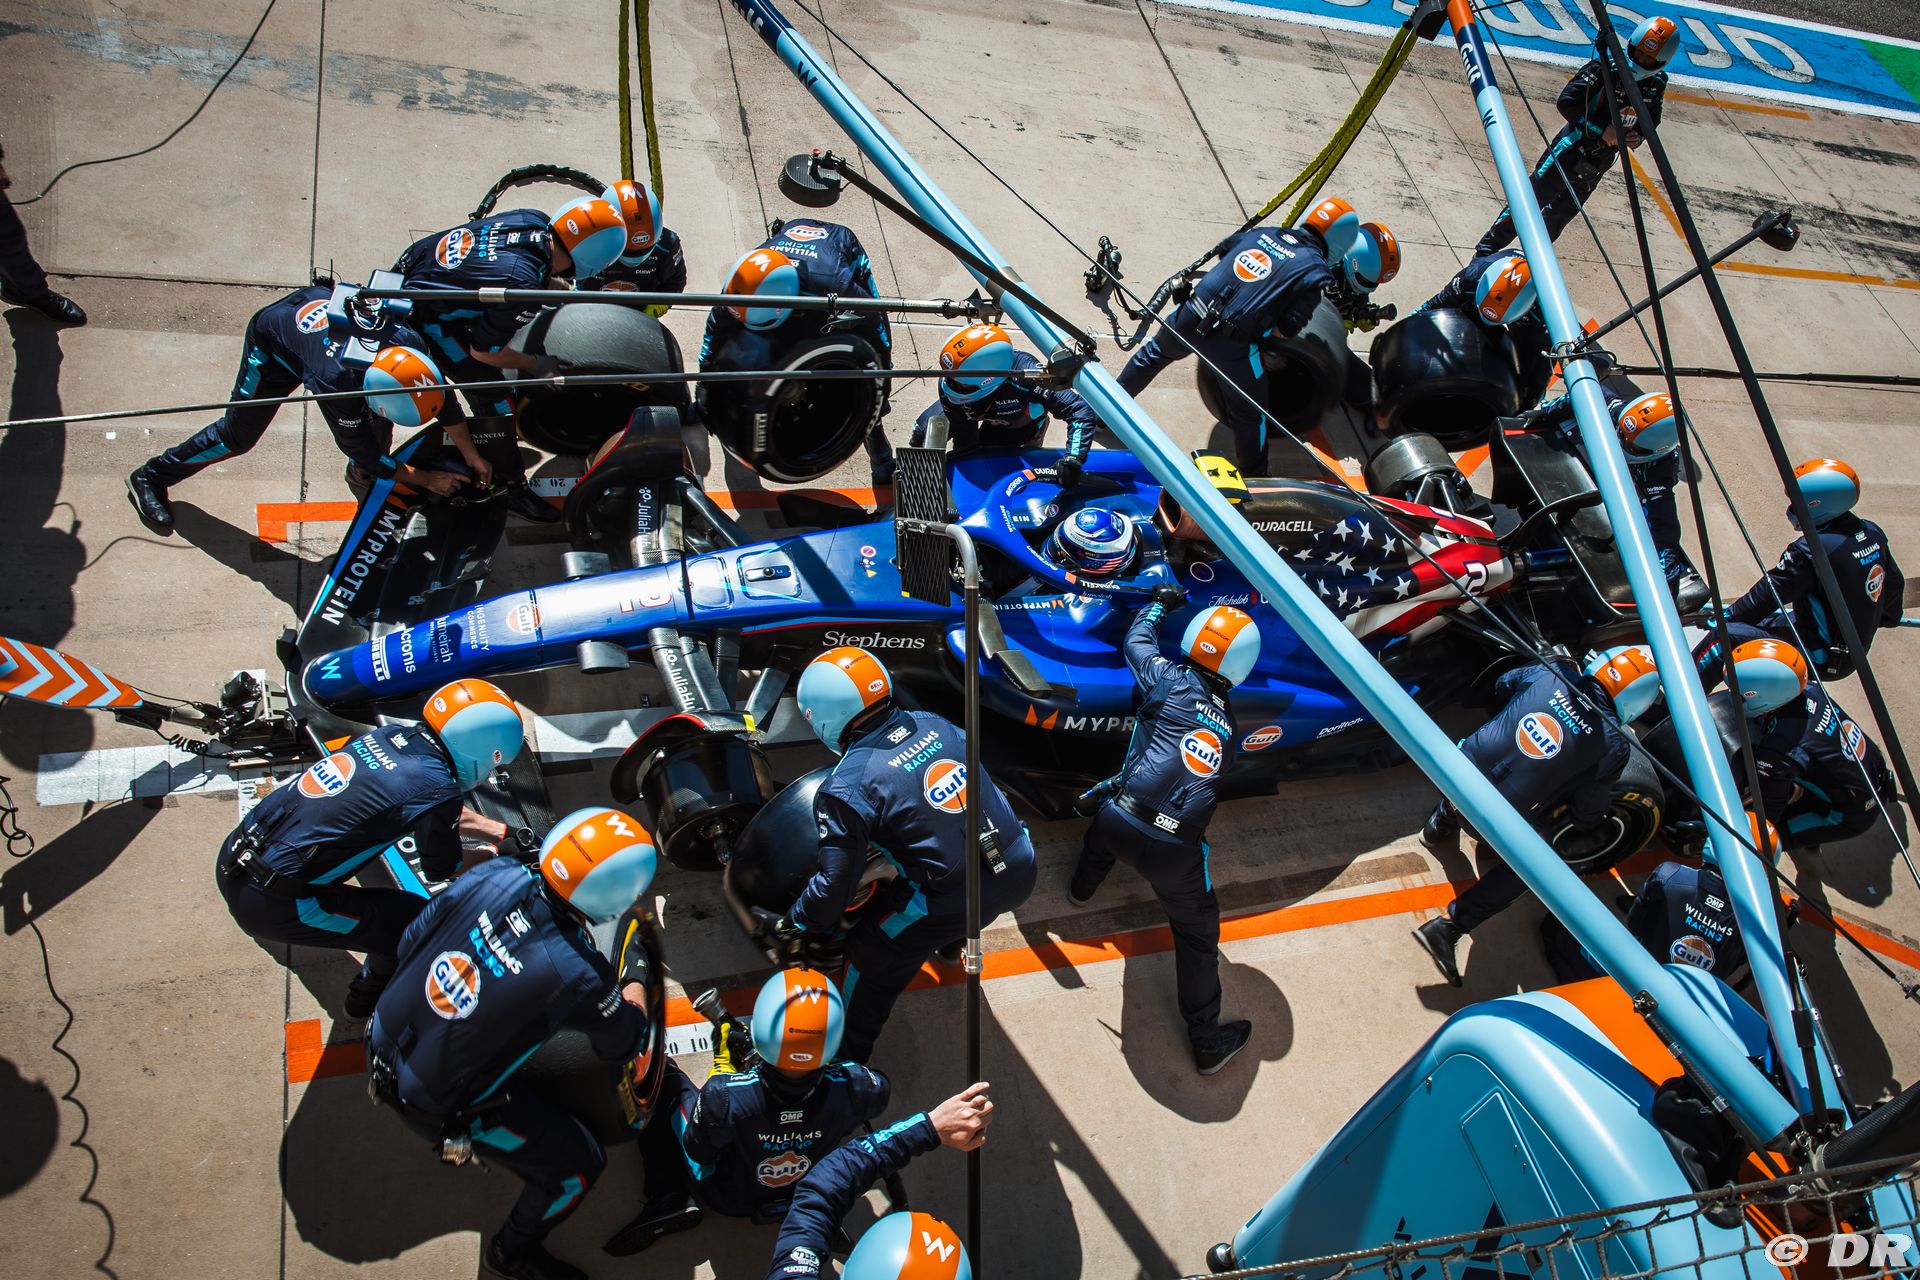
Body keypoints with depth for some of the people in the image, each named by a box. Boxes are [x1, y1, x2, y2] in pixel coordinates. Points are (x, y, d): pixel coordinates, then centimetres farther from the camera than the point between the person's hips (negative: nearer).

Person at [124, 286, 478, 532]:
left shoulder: (408, 344, -34)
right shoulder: (337, 385, -44)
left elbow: (443, 397, -14)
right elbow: (364, 451, -26)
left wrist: (473, 457, -9)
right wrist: (426, 479, -19)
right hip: (274, 341, -5)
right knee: (238, 434, 2)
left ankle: (363, 472, 17)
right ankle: (151, 477, 20)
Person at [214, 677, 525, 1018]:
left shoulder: (392, 734, 1)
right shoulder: (436, 786, -20)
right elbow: (441, 871, 0)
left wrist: (502, 832, 26)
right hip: (269, 904, -8)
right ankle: (368, 996, 27)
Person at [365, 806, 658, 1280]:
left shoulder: (493, 876, -20)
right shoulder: (579, 976, -32)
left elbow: (410, 943, -3)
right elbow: (621, 1045, -10)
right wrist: (635, 991, 9)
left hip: (383, 1040, 7)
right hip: (434, 1104, -6)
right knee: (579, 1165, 8)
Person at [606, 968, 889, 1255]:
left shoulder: (723, 1096, -42)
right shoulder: (850, 1089, -35)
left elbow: (698, 1151, -18)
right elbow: (880, 1091, -9)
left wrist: (721, 1068, -12)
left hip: (727, 1197, -2)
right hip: (804, 1191, 2)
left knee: (662, 1077, 4)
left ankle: (668, 1198, 4)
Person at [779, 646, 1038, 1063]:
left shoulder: (847, 788, -16)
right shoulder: (932, 724, 1)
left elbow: (834, 885, -13)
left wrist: (795, 927, 7)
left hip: (956, 900, -6)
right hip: (1019, 870, 6)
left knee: (871, 959, 16)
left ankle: (845, 1057, 32)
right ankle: (949, 942, 62)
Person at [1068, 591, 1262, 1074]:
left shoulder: (1172, 680, 1)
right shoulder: (1228, 724, 15)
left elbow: (1137, 640, 19)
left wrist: (1159, 604, 36)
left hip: (1123, 825, 0)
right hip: (1175, 849, 1)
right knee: (1197, 932, 20)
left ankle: (1082, 887, 60)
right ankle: (1207, 1042, 28)